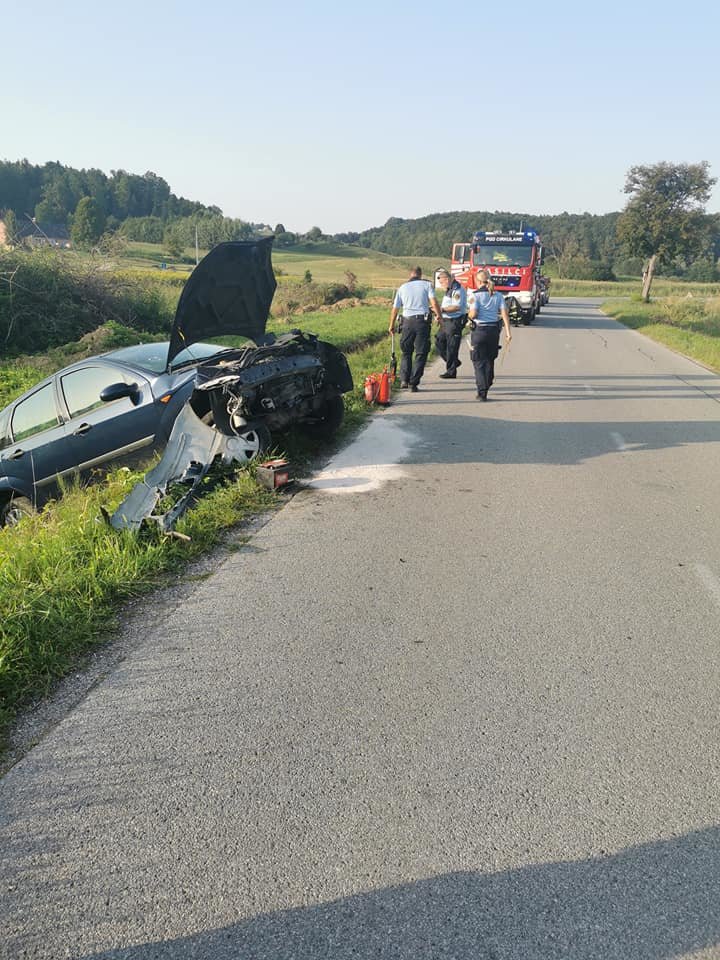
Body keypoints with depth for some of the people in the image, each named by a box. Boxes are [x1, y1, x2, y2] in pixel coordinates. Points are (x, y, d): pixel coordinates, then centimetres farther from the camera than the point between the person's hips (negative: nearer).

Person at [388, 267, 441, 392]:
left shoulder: (402, 287, 12)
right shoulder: (427, 285, 5)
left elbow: (395, 309, 12)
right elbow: (434, 303, -8)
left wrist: (391, 325, 20)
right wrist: (438, 316, 4)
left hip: (407, 321, 2)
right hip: (423, 320, -2)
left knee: (406, 352, 16)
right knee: (421, 353, 3)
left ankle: (404, 379, 6)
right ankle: (413, 383, -1)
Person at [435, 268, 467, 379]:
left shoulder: (458, 289, -15)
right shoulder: (449, 290, 16)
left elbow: (457, 307, -24)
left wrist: (442, 309, -23)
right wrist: (438, 308, 10)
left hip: (455, 321, -10)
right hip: (446, 321, 10)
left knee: (451, 347, -4)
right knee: (439, 342, 12)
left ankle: (451, 372, 4)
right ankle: (454, 362, 24)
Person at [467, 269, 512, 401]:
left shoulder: (476, 295, -7)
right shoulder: (498, 295, 7)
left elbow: (473, 313, -16)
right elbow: (504, 314, 0)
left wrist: (469, 315, 8)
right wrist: (508, 332, 0)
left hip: (479, 330, -4)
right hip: (494, 330, 4)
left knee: (479, 362, 2)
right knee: (490, 360, 21)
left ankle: (482, 392, -5)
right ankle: (487, 385, 36)